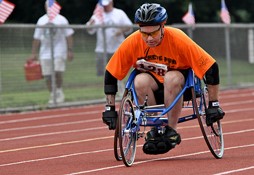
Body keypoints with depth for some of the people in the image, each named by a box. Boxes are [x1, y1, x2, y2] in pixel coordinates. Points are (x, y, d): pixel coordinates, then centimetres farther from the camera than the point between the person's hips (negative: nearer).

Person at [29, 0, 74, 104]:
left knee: (58, 72, -17)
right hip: (45, 52, 4)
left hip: (59, 52, -3)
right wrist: (34, 54, 9)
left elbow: (68, 36, -1)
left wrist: (70, 51, -10)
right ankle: (52, 96, 11)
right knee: (47, 76, 1)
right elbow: (36, 38, 13)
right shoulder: (41, 20, 11)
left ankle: (59, 91, 4)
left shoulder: (61, 19, 1)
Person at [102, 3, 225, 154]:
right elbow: (110, 74, -11)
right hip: (152, 81, 2)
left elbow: (211, 68, -22)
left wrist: (214, 105, -20)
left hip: (180, 82, -2)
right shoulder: (132, 43, -21)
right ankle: (155, 129, -16)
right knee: (140, 81, -33)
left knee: (172, 78, -36)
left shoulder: (178, 39, -27)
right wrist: (110, 108, -11)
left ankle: (172, 130, -21)